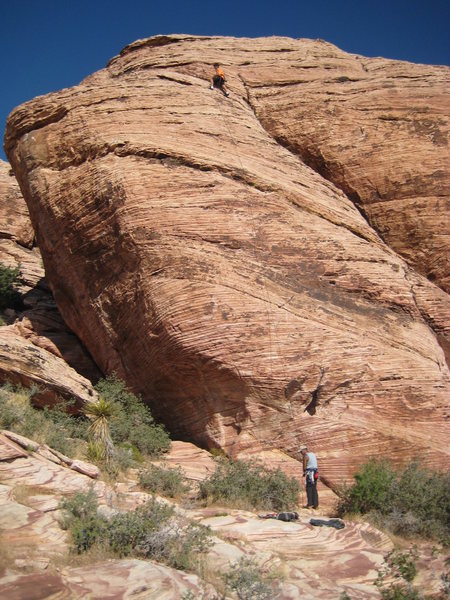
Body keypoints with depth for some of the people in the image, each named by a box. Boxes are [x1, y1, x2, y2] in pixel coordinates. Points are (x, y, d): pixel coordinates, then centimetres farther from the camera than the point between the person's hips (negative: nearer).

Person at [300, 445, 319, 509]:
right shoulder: (313, 454, 15)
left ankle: (310, 504, -6)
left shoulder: (305, 456, -10)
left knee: (309, 489, -3)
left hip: (309, 473, -8)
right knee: (314, 489, 9)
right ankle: (315, 504, 9)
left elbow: (304, 466, -9)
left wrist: (304, 473, 10)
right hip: (315, 472, 8)